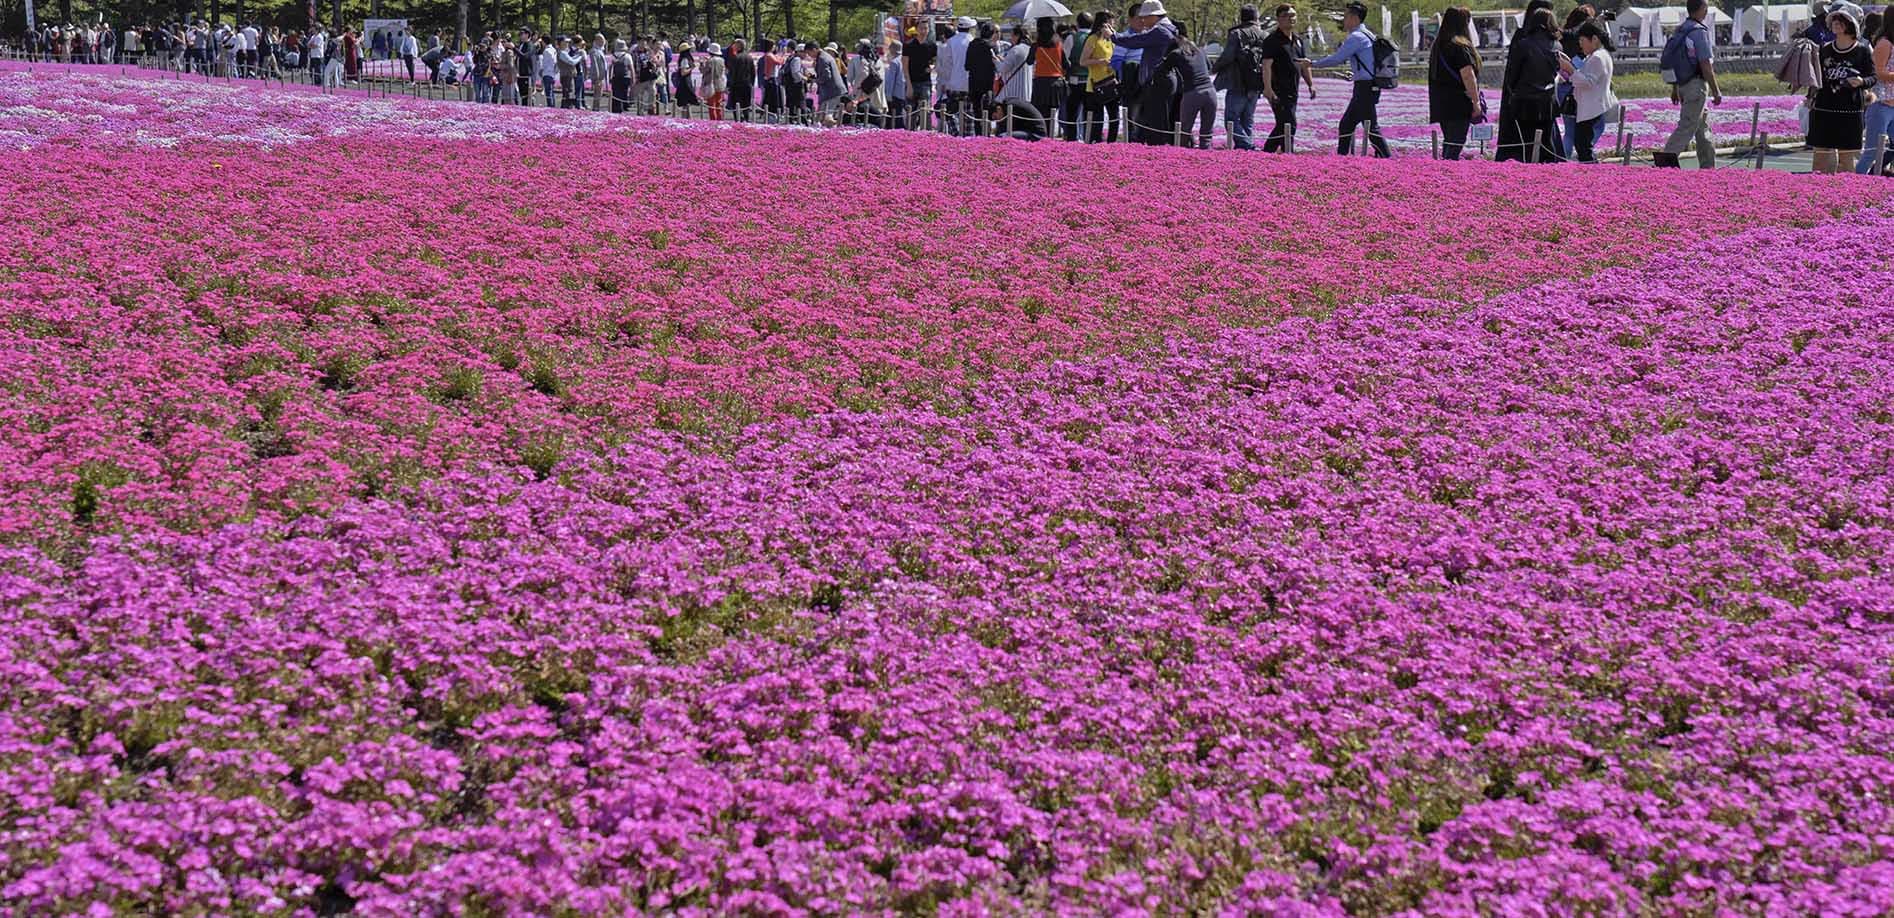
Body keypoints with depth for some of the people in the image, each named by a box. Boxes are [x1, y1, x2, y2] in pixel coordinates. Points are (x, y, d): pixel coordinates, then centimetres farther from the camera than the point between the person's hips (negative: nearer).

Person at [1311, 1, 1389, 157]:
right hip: (1370, 86, 10)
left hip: (1365, 87, -10)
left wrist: (1313, 64, -8)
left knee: (1371, 127, -10)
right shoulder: (1368, 35, 16)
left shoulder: (1356, 37, -14)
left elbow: (1336, 59, -16)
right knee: (1346, 125, 14)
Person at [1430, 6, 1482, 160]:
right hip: (1458, 104, -8)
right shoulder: (1460, 46, -13)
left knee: (1448, 141, 15)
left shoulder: (1438, 45, 13)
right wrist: (1476, 102, -13)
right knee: (1456, 143, -7)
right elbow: (1467, 75, -17)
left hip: (1440, 103, 8)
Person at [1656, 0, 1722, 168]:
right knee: (1687, 126, -10)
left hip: (1683, 85, 9)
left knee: (1702, 128, 14)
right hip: (1697, 85, -9)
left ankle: (1708, 167, 17)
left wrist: (1674, 89, 21)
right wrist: (1716, 91, -12)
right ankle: (1666, 158, -19)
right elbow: (1705, 65, -18)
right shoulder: (1699, 32, -16)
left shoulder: (1679, 31, 10)